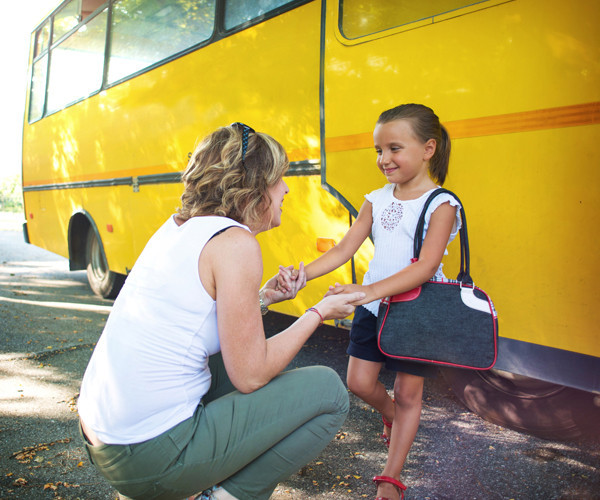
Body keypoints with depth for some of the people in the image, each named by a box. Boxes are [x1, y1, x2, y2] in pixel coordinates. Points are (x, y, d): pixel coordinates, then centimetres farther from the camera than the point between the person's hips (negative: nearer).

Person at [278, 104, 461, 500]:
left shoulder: (442, 204, -14)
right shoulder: (377, 201, 2)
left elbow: (427, 265, -26)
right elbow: (343, 250, 0)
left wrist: (369, 290, -38)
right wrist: (301, 275, -17)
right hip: (374, 307, 5)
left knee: (409, 394, 7)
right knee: (359, 382, 7)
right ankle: (391, 415, 42)